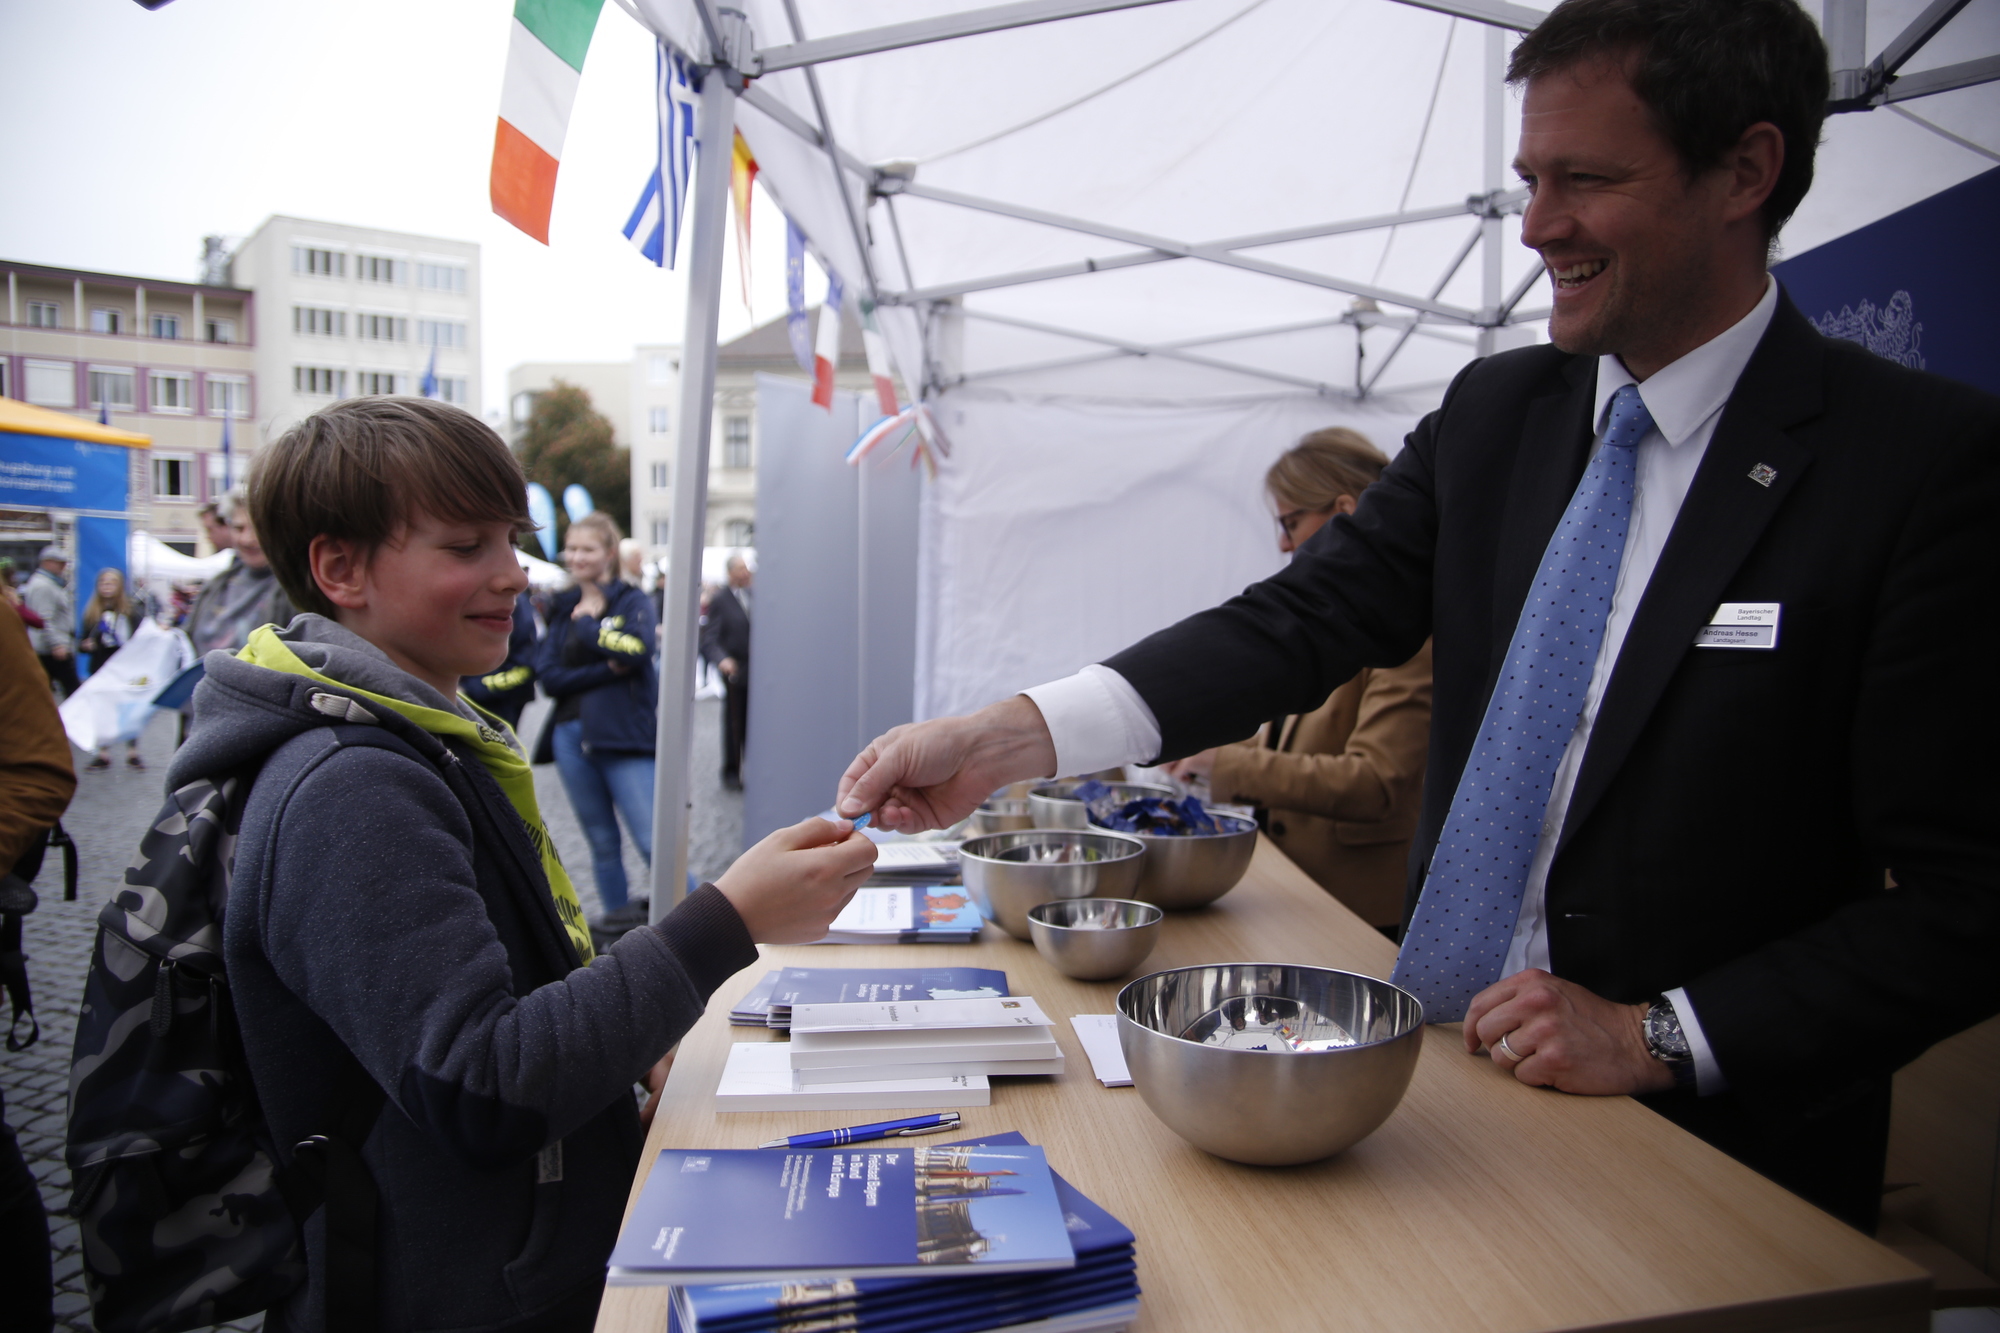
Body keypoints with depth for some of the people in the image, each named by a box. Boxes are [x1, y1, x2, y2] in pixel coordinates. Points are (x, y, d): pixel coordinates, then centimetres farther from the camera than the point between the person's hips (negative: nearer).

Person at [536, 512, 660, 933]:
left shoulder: (631, 600, 1)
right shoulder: (563, 608, 12)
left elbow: (638, 650, -20)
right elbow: (548, 676, 0)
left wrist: (588, 625, -9)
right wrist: (607, 669, -11)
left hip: (625, 736, -5)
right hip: (572, 736, 5)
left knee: (654, 841, -10)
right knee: (602, 843, 13)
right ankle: (618, 916, 23)